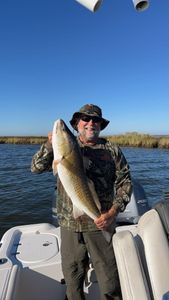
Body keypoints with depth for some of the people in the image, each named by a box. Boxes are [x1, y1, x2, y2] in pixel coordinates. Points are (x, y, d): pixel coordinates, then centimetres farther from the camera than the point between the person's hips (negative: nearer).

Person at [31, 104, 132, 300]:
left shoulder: (112, 150, 1)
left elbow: (125, 183, -1)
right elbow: (36, 168, 0)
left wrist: (113, 212, -14)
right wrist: (50, 144, -16)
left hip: (100, 224, -1)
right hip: (69, 224, 2)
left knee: (109, 280, 10)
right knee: (72, 278, 20)